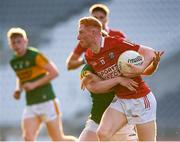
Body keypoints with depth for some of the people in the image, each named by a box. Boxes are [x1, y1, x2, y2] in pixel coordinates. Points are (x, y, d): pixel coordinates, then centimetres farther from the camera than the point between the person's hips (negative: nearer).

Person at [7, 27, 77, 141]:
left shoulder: (35, 55, -11)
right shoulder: (14, 62, 10)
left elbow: (54, 72, -15)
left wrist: (34, 84, -20)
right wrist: (18, 90, 8)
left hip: (47, 101, -6)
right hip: (30, 105, 6)